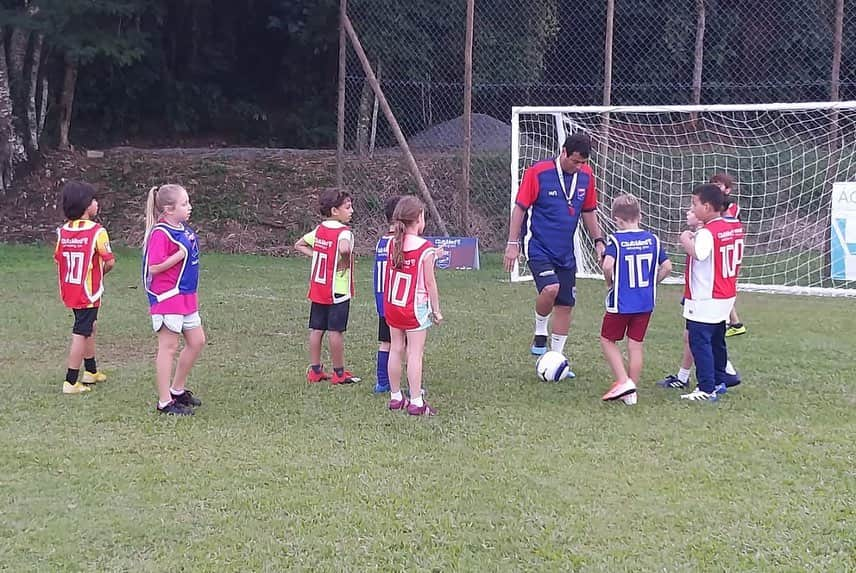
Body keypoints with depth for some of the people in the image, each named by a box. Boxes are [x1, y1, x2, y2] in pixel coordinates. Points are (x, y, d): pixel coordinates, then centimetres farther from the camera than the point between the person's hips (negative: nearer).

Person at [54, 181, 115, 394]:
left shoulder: (62, 231, 2)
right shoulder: (97, 231, -17)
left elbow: (57, 259, 9)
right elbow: (110, 261, -18)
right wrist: (101, 272, 2)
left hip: (70, 290, 7)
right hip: (88, 292, -7)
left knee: (89, 328, 23)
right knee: (80, 334, -2)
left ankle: (91, 371, 37)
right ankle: (71, 382, 0)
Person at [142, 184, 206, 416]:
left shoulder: (184, 230, 9)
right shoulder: (161, 233, -18)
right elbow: (154, 267, -22)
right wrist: (181, 254, -23)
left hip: (186, 296, 9)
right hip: (167, 298, -9)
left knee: (197, 341, 14)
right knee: (168, 348, -2)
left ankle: (178, 390, 29)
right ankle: (165, 402, 6)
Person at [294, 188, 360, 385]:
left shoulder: (319, 230, 7)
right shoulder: (344, 232, -17)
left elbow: (299, 245, 18)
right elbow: (344, 248, -39)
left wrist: (316, 255, 9)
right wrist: (344, 262, -20)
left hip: (318, 289, 7)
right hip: (338, 291, -7)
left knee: (317, 329, 11)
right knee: (336, 331, 0)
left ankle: (314, 370, 18)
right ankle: (339, 373, 8)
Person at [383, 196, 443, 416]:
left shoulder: (392, 243, -1)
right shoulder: (425, 249, -15)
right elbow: (430, 283, -11)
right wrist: (436, 310, 0)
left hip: (391, 305, 5)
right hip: (415, 307, -5)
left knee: (395, 350, 13)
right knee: (415, 354, -3)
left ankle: (395, 397, 21)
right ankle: (416, 402, -2)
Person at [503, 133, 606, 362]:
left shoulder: (586, 175, 4)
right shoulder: (538, 172, -12)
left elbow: (588, 212, 17)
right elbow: (520, 208, -8)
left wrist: (598, 240, 10)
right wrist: (513, 243, -10)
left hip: (565, 252, 6)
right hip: (538, 247, -6)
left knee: (566, 305, 5)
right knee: (551, 288, -28)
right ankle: (540, 332, -1)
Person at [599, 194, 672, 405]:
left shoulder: (615, 240, -12)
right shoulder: (652, 239, 1)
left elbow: (608, 265, -27)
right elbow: (667, 267, 1)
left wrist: (610, 283, -9)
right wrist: (651, 283, 12)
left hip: (620, 303, -4)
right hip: (646, 303, 4)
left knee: (608, 340, 13)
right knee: (636, 345, 11)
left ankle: (624, 381, 1)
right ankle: (631, 392, 16)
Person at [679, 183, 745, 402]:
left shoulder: (707, 232, -19)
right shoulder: (735, 227, 8)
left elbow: (698, 253, -36)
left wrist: (686, 240, -17)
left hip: (704, 300, -9)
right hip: (726, 296, 9)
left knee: (700, 341, -6)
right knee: (717, 340, 20)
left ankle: (707, 390, -8)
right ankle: (719, 381, 30)